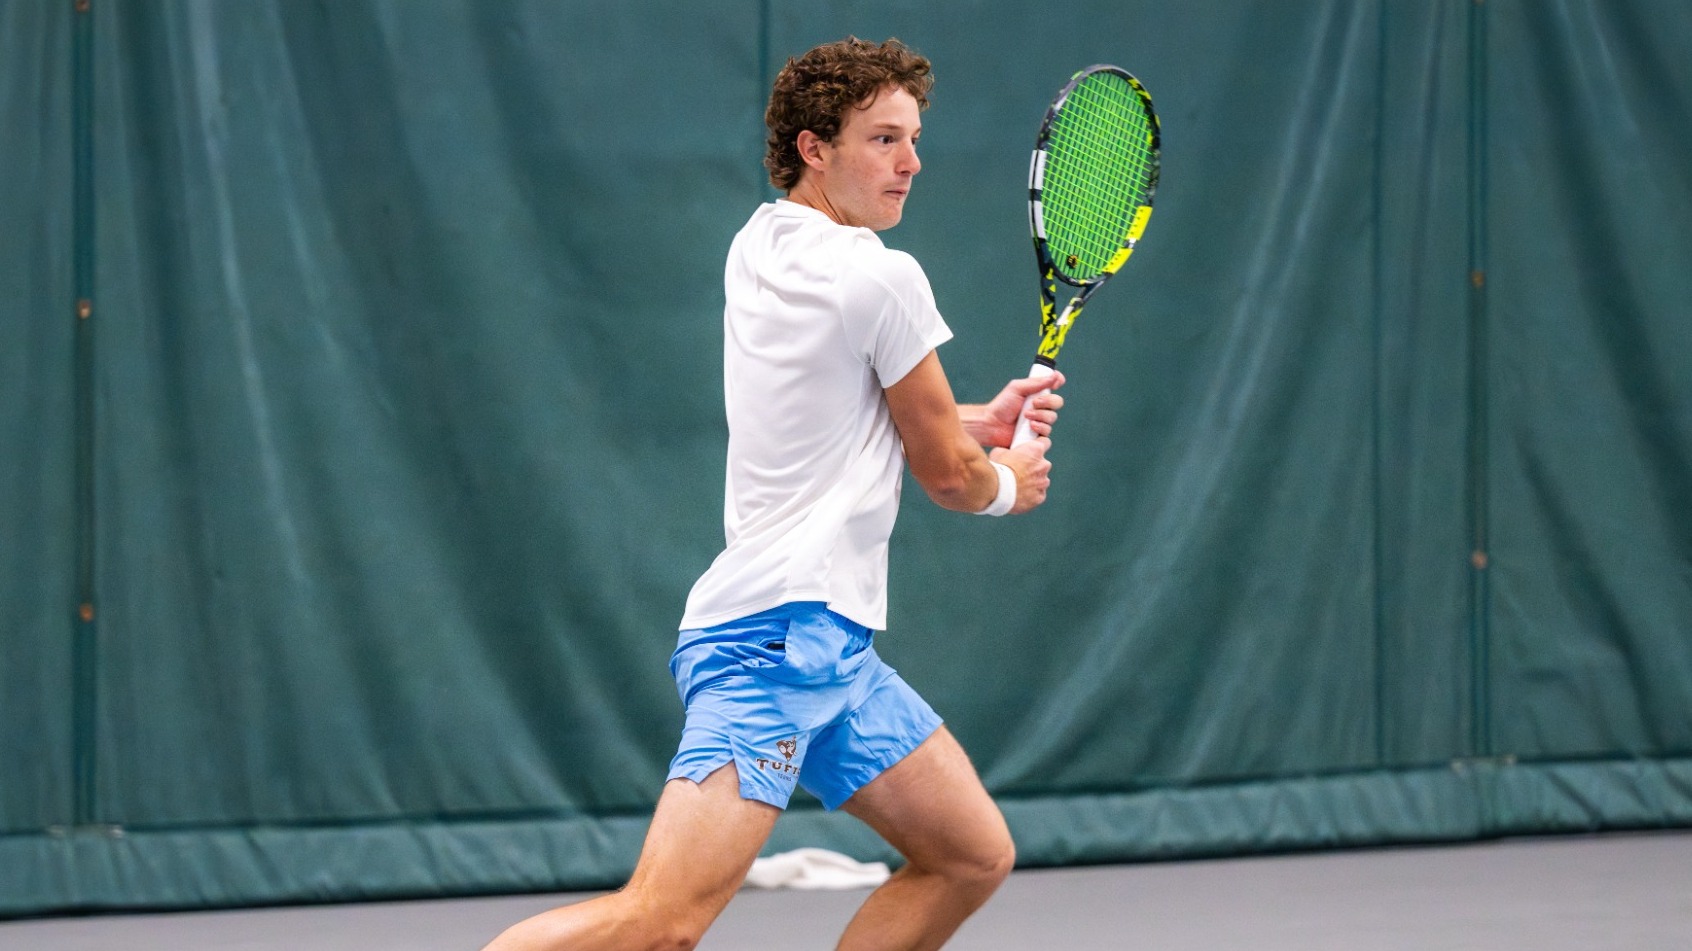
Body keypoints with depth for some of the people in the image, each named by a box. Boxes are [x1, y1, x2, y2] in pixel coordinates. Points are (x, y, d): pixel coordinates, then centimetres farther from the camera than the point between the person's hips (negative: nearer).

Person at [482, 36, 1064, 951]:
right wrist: (1009, 482, 21)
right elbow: (948, 474, 0)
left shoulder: (759, 246, 15)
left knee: (975, 858, 14)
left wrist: (977, 422, 19)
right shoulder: (882, 278, -10)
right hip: (781, 630, -10)